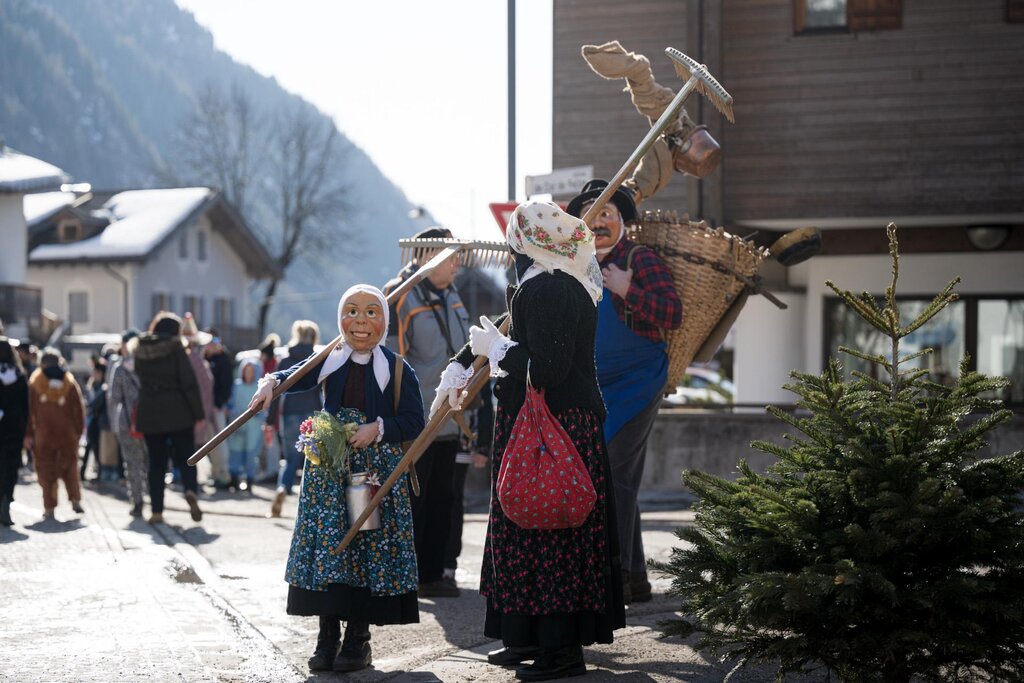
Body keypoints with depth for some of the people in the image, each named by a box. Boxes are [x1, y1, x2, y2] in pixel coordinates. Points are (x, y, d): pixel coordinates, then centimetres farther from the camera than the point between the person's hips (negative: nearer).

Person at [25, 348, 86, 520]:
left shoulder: (34, 383, -1)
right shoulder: (70, 382, 3)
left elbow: (29, 410, -1)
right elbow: (79, 410, 3)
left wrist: (28, 434, 2)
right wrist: (79, 431, 10)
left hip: (44, 434, -1)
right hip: (68, 435, 1)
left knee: (46, 469, 5)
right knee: (70, 466, 16)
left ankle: (49, 508, 2)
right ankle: (75, 499, 4)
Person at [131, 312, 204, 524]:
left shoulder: (140, 352, 5)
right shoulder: (176, 350, -9)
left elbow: (140, 381, 12)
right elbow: (189, 384, -11)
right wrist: (198, 414, -8)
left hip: (149, 415, 3)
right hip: (178, 414, -3)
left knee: (156, 463, 9)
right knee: (185, 458, 3)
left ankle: (157, 511, 6)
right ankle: (191, 491, -24)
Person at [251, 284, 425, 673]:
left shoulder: (397, 370, -1)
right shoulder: (329, 362, 7)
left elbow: (415, 422, -3)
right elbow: (296, 376, -5)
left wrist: (378, 428, -17)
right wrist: (272, 382, -26)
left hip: (377, 473, -2)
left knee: (370, 546, -1)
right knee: (326, 543, 1)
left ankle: (358, 637, 9)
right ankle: (328, 635, 9)